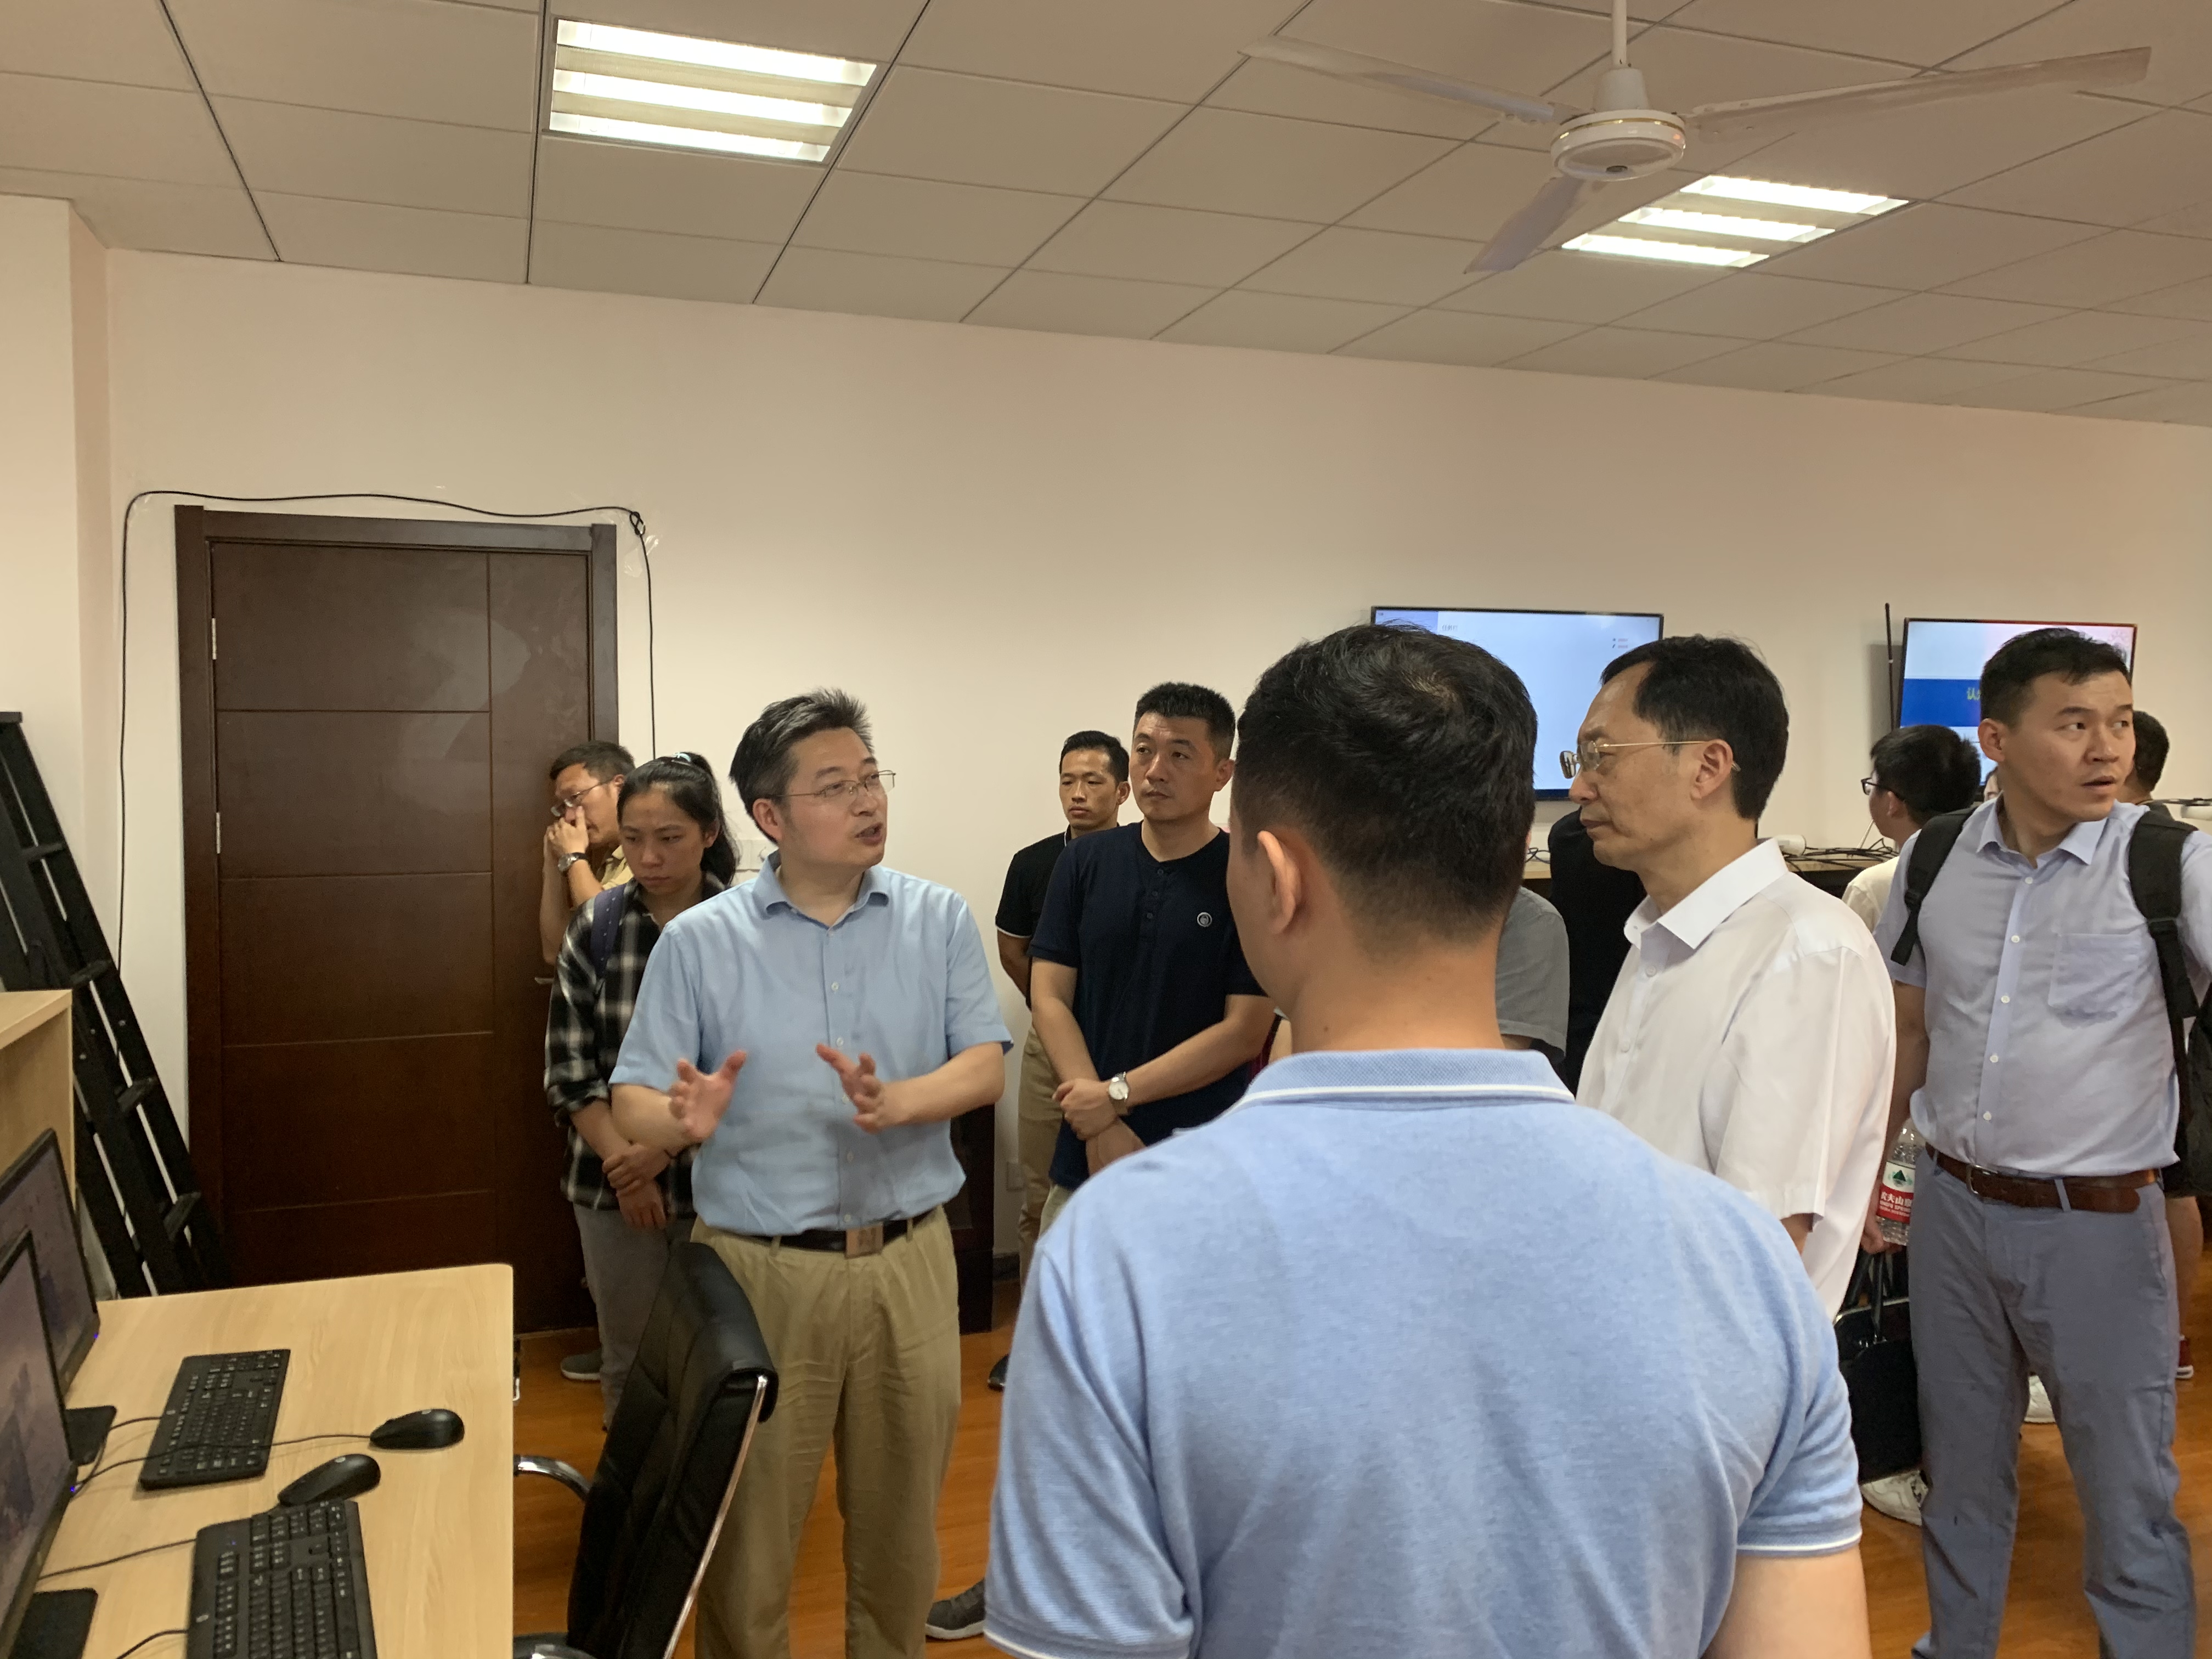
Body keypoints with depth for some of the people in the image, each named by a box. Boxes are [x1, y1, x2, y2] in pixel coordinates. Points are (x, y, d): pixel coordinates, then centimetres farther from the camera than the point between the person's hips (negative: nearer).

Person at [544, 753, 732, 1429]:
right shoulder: (594, 926, -1)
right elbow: (568, 1069, -1)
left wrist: (665, 1145, -16)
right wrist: (621, 1160, -11)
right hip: (613, 1187, 2)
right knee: (628, 1362, 14)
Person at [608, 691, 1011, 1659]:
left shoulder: (939, 919, 0)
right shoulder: (699, 941, -4)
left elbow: (986, 1067, -6)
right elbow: (634, 1104, -5)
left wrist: (892, 1102, -25)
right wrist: (686, 1120, -27)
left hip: (910, 1261, 2)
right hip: (759, 1270, -1)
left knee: (902, 1512, 17)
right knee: (749, 1525, 10)